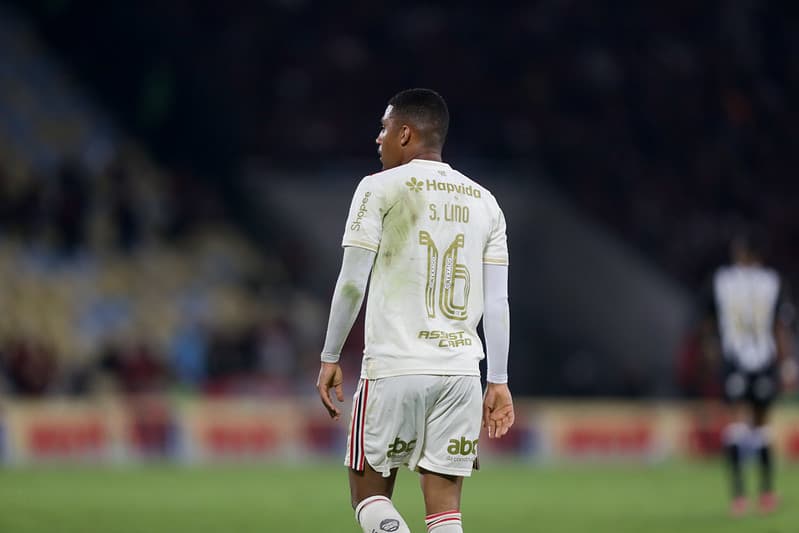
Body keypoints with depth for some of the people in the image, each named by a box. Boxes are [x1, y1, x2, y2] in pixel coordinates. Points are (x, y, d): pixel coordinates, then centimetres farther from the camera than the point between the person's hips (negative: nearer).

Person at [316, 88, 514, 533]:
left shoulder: (381, 188, -2)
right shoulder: (484, 203, 12)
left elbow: (352, 283, -5)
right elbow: (497, 302, 10)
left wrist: (330, 358, 3)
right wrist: (499, 382, 12)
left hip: (395, 367, -4)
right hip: (460, 369, 4)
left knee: (370, 490, 6)